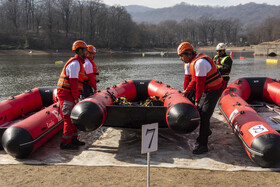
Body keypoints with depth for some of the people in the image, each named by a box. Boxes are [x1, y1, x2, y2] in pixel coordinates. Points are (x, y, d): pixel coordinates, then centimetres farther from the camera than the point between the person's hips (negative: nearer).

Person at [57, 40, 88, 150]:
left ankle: (73, 139, 25)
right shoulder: (75, 63, -15)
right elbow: (73, 82, -20)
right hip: (66, 94, -10)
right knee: (69, 118, -6)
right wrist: (76, 98, -17)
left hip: (70, 94, 10)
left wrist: (76, 96, 19)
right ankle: (65, 143, 0)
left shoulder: (78, 63, 18)